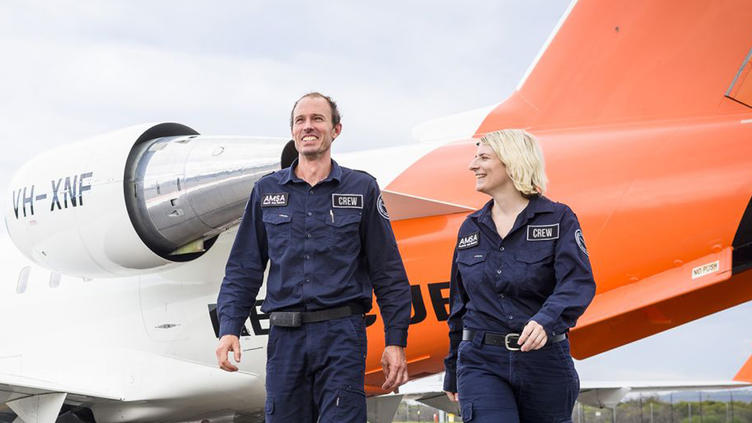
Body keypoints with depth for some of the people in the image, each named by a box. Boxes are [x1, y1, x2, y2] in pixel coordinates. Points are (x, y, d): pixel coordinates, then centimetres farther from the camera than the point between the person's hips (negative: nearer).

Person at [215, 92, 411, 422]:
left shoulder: (361, 189, 5)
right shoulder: (266, 191, 12)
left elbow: (388, 273, 4)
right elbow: (243, 269, 12)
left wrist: (395, 342, -2)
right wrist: (229, 329, 0)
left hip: (341, 334, -2)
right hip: (284, 336, 3)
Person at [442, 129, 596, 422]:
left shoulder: (558, 219, -1)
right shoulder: (470, 229, 11)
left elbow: (578, 282, -16)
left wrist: (546, 320, -36)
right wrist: (452, 371, 20)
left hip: (544, 362, -2)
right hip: (481, 361, 2)